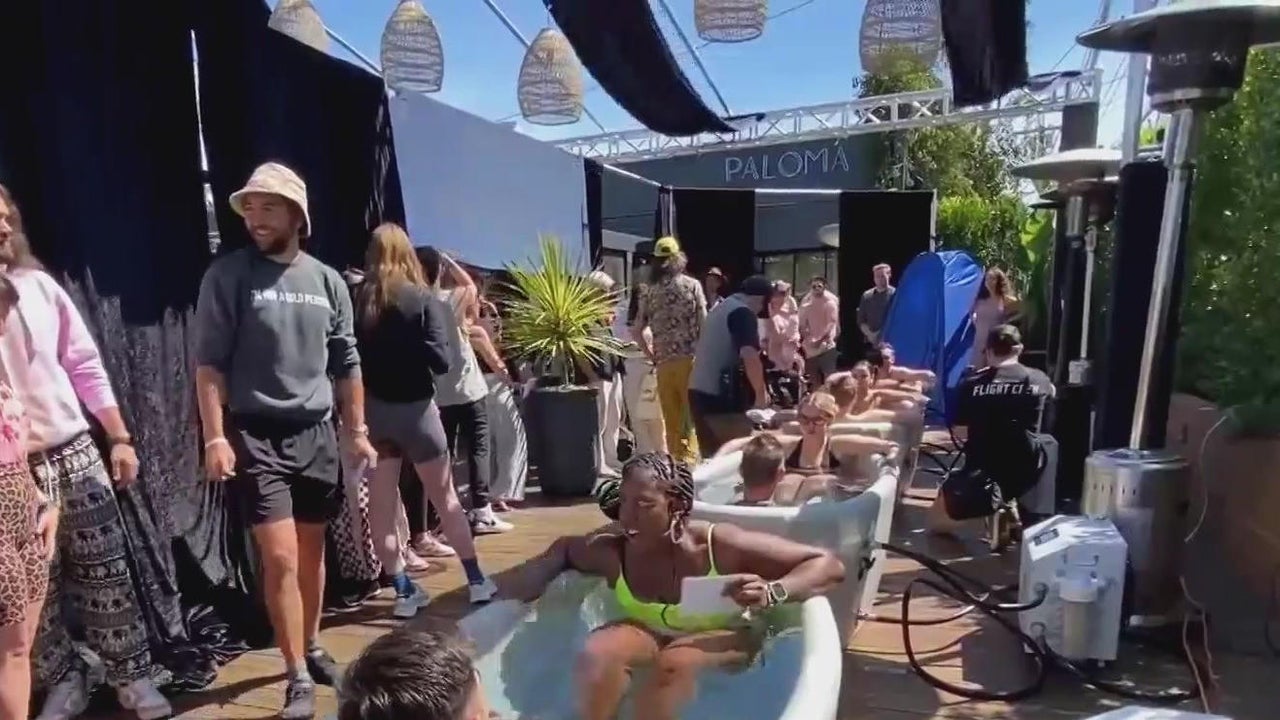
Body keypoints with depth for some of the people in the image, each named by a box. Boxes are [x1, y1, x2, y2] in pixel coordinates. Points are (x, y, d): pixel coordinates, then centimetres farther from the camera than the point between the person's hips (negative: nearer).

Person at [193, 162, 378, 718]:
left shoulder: (328, 281, 6)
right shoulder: (228, 276, -4)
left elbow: (346, 364, 11)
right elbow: (209, 363, -6)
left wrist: (358, 431, 9)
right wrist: (215, 437, -13)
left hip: (316, 434, 4)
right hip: (255, 437, -3)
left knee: (313, 550, 13)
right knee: (281, 557, -6)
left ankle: (311, 649, 33)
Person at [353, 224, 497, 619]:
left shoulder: (357, 300, -3)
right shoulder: (423, 300, -8)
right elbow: (440, 361, -14)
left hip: (371, 409, 2)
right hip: (414, 408, -1)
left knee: (381, 504, 10)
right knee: (445, 497, 12)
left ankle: (404, 591, 16)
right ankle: (477, 580, 19)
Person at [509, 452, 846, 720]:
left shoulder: (719, 545, -28)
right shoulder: (611, 552, -15)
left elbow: (829, 565, -25)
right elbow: (564, 548, 9)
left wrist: (772, 593, -44)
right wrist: (526, 583, -10)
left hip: (717, 639, -3)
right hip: (649, 634, 3)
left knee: (673, 664, -35)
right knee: (596, 654, -27)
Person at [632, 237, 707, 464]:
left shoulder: (648, 290, 5)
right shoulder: (692, 285, 1)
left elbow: (636, 331, 3)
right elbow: (703, 323, -5)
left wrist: (652, 355, 12)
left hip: (664, 361, 2)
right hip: (690, 358, -2)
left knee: (671, 418, 10)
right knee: (692, 414, 5)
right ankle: (690, 460, 4)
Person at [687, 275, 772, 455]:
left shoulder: (721, 307, 19)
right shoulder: (743, 313, -10)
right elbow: (750, 356, -23)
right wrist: (761, 393, -13)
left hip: (698, 389, 9)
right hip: (718, 394, -9)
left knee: (712, 452, 14)